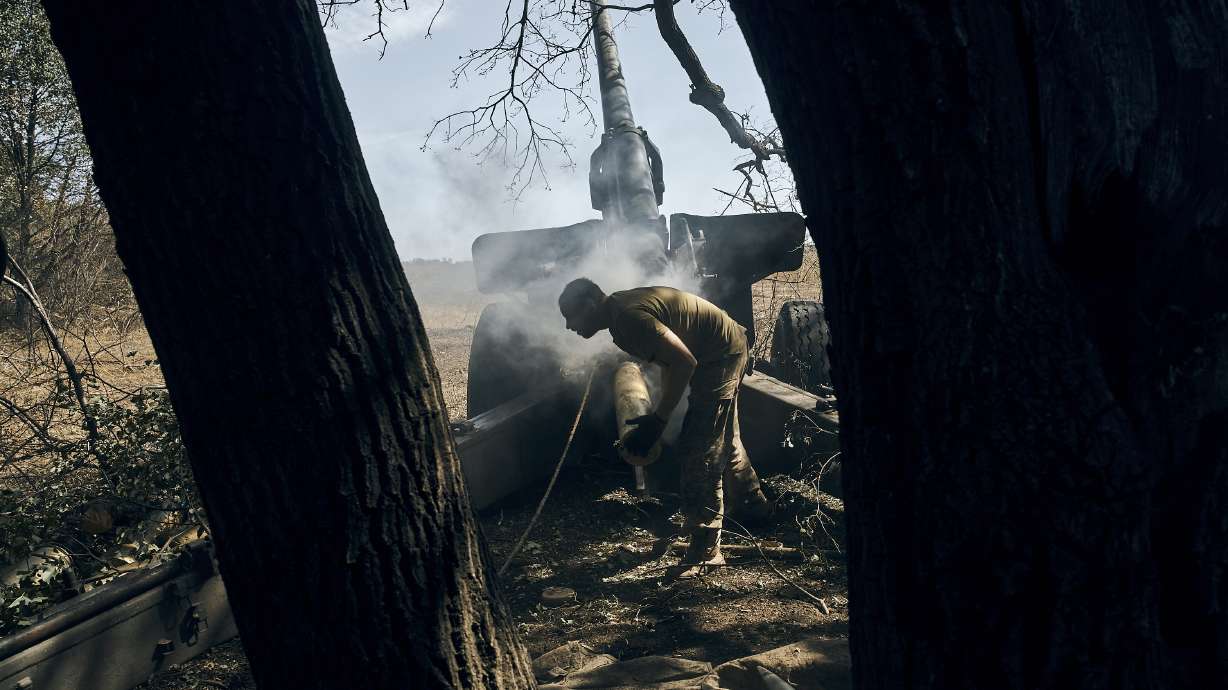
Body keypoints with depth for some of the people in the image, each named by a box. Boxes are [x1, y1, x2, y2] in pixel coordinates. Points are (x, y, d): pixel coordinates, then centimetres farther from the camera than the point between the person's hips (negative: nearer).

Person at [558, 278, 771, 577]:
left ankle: (705, 549, -7)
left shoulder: (628, 317, -27)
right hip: (727, 350, 10)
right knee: (722, 436, 26)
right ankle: (752, 504, 47)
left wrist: (657, 420, -25)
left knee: (700, 450, -11)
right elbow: (667, 358, 13)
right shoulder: (620, 309, 3)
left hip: (722, 355, -10)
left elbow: (685, 362, -29)